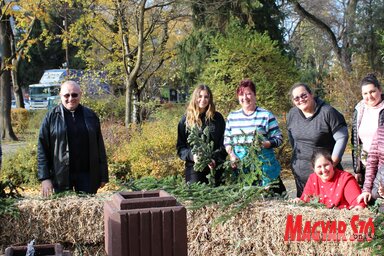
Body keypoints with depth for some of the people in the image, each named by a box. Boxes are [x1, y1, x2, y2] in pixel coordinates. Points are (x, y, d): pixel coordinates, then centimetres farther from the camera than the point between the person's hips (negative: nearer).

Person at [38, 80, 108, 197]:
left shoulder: (91, 116, 7)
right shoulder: (52, 117, 1)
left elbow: (100, 147, 9)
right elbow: (42, 149, -1)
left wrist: (103, 175, 6)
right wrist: (44, 178, -7)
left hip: (87, 174, 2)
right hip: (61, 176, -1)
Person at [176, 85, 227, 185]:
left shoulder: (217, 118, 6)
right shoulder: (186, 119, 5)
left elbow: (223, 144, 5)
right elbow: (180, 146, 5)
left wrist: (216, 159, -11)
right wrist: (191, 156, -13)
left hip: (215, 167, 1)